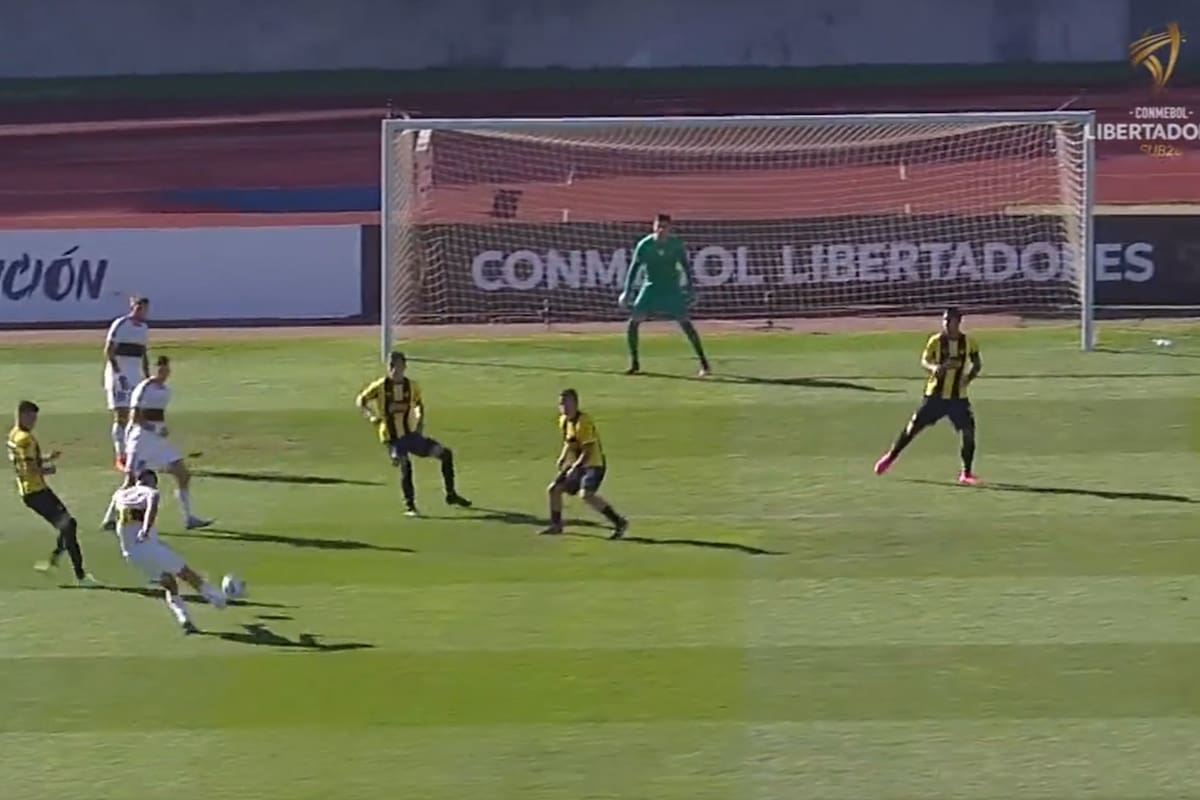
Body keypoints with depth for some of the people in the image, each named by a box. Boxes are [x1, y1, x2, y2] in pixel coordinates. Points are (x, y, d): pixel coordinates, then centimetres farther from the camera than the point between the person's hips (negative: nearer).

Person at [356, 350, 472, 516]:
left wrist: (420, 423, 3)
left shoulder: (412, 386, 1)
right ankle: (409, 505, -16)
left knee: (445, 453, -1)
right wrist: (372, 416, -15)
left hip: (411, 434, 4)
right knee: (405, 465, -29)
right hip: (393, 439, -4)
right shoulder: (380, 386, -8)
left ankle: (451, 495, 13)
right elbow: (361, 400, 2)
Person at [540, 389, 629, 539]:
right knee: (553, 489, 8)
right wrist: (562, 459, 9)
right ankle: (556, 525, 26)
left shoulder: (584, 422, -21)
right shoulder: (563, 421, 7)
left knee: (586, 494, -29)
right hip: (576, 465, 9)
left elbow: (588, 450, -24)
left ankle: (619, 522, -22)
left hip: (594, 464, -9)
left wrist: (575, 467, -28)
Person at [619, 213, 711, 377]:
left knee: (685, 322, -12)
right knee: (633, 322, -8)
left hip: (672, 288, -1)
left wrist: (689, 288, -2)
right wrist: (626, 292, -9)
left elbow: (684, 265, 2)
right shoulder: (645, 245, -11)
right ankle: (634, 364, 7)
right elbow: (634, 268, -5)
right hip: (651, 288, 1)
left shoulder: (676, 244, -10)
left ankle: (704, 362, -6)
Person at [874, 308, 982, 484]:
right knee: (914, 426, 2)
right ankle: (891, 457, 21)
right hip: (935, 395, 0)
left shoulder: (969, 342, -3)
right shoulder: (936, 340, -6)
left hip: (958, 397, 0)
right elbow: (924, 360, 2)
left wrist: (969, 377, -11)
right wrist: (933, 367, -22)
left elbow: (977, 364, 9)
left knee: (968, 431, -9)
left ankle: (966, 473, 5)